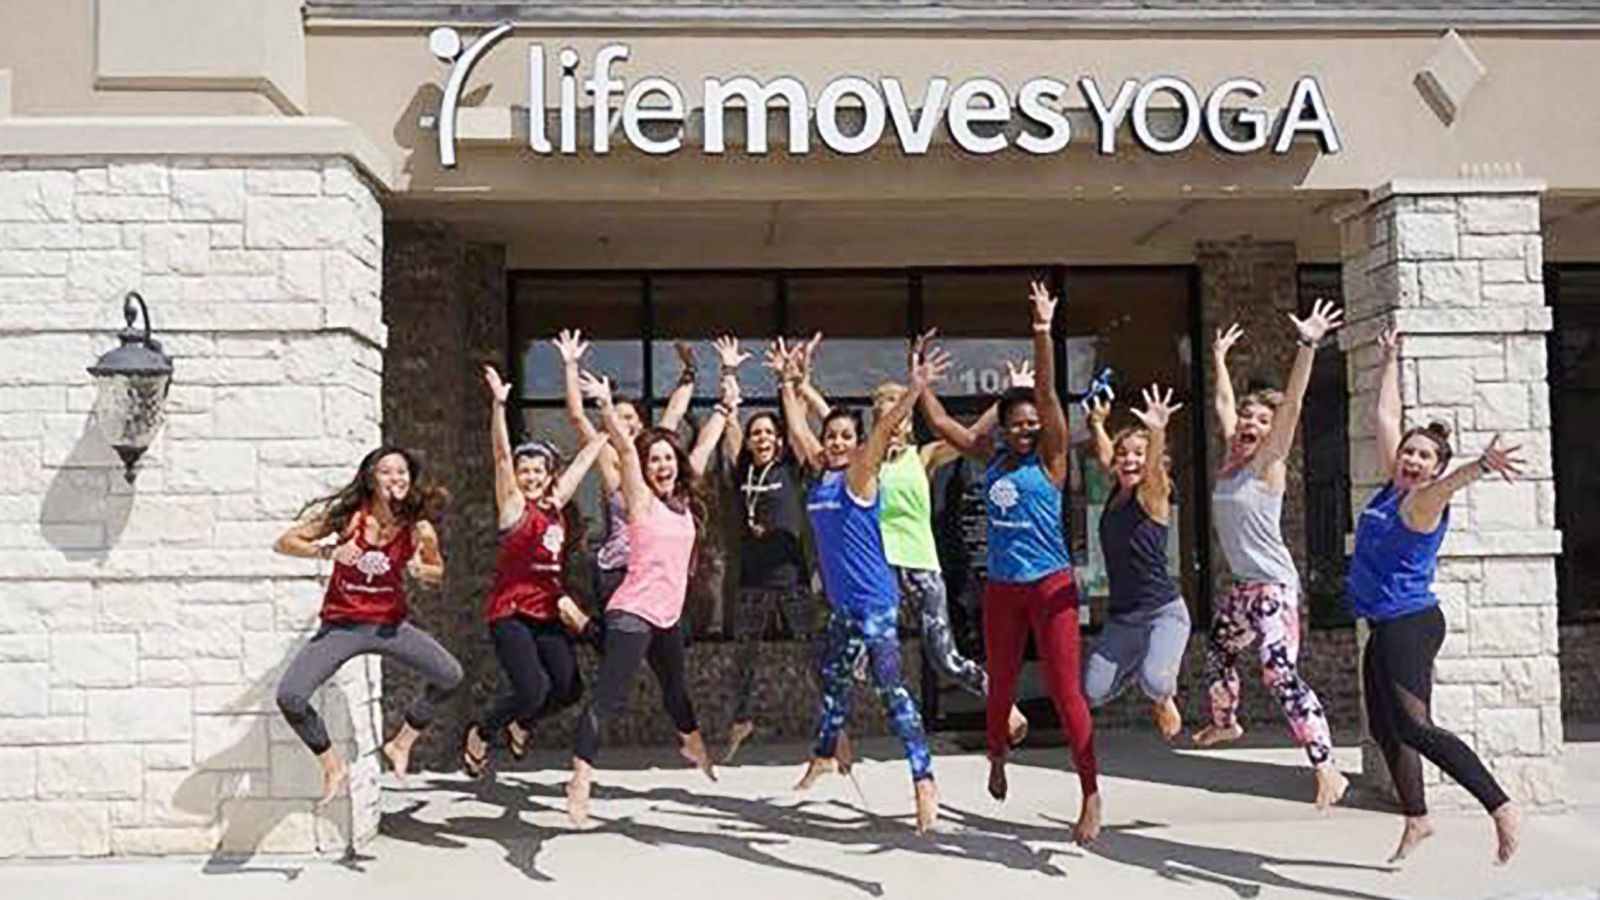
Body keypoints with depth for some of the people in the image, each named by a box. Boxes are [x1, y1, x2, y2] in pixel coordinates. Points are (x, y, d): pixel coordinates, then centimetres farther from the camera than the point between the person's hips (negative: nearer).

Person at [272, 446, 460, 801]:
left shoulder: (419, 529, -7)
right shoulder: (349, 515, -13)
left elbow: (438, 572, 10)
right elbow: (284, 543, -8)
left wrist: (421, 570, -13)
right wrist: (329, 551, -24)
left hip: (390, 624, 2)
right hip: (341, 626, -2)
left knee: (450, 676, -10)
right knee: (289, 698, -19)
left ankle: (401, 743, 15)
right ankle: (333, 766, 7)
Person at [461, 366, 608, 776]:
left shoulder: (556, 504, 10)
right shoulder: (514, 505, -4)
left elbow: (585, 455, 16)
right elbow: (501, 455, -17)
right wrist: (499, 405, -27)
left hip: (548, 612, 6)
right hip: (510, 613, -6)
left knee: (568, 688, -3)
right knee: (534, 688, -19)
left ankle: (522, 723, 28)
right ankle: (481, 734, 9)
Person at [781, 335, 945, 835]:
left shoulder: (860, 475, -9)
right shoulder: (820, 474, 9)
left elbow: (884, 431, -24)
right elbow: (797, 427, 19)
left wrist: (912, 392, -36)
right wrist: (789, 382, 21)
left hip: (874, 602, -8)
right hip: (841, 602, 8)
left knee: (891, 688, -11)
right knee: (833, 680, 21)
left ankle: (924, 780, -10)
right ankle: (825, 755, 41)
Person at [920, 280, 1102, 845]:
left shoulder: (1049, 458, -6)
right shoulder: (992, 456, 6)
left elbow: (1047, 393, -17)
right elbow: (940, 423, 10)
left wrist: (1043, 332, -26)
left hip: (1050, 586, -4)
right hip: (1001, 587, 5)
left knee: (1065, 691, -7)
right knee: (1000, 687, 17)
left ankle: (1092, 795, -1)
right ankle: (998, 757, 44)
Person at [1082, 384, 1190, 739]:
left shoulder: (1152, 496, -10)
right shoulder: (1117, 493, 6)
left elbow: (1153, 468, -33)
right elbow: (1104, 458, 27)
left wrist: (1158, 432, -50)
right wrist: (1097, 424, 28)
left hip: (1164, 612, -6)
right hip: (1120, 618, 7)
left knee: (1154, 680, -30)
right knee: (1091, 694, 0)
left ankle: (1164, 699, 9)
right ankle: (1139, 664, 31)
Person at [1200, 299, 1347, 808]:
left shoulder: (1267, 463, -9)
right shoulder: (1231, 459, 9)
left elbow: (1292, 405, -21)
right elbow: (1224, 403, 23)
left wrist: (1308, 347, -30)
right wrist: (1220, 359, 31)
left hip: (1273, 585, -9)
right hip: (1243, 586, 9)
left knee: (1281, 675, -19)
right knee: (1218, 649, 26)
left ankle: (1326, 769, -21)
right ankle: (1224, 722, 52)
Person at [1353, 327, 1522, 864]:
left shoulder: (1424, 501, -11)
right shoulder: (1392, 487, 9)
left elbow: (1448, 482, -35)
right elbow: (1384, 417, 18)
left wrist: (1481, 466, -56)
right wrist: (1390, 361, 25)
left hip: (1410, 624, -9)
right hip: (1385, 628, 9)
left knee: (1416, 727, -18)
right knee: (1385, 729, 14)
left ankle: (1500, 805, -15)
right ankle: (1416, 819, 26)